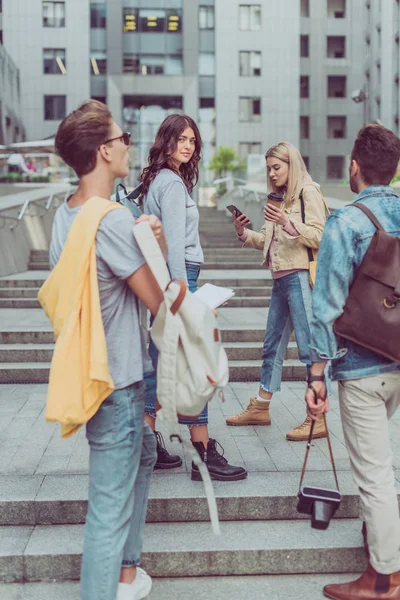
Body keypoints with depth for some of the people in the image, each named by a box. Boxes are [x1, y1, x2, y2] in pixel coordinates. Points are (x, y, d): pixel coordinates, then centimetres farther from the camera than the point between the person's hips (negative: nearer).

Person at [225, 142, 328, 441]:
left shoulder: (308, 192, -5)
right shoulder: (281, 198, 20)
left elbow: (319, 236, -15)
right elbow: (268, 241, 19)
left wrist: (287, 223, -26)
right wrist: (244, 232, 4)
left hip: (300, 277, -9)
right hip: (281, 278, 9)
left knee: (309, 347, -8)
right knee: (272, 346, 15)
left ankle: (318, 419, -4)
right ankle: (261, 408, 25)